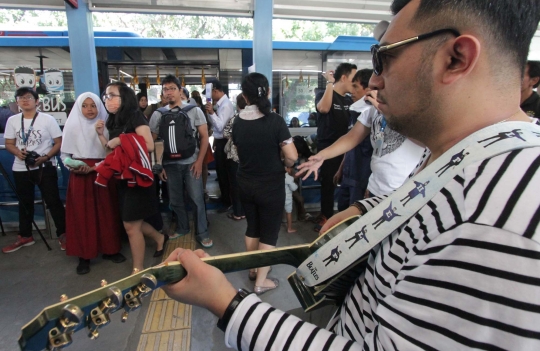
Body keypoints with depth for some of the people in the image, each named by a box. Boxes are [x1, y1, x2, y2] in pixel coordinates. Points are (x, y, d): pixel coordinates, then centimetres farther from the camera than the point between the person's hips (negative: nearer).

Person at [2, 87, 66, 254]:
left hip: (45, 167, -4)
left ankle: (62, 234, 12)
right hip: (21, 168, 4)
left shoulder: (48, 119, -7)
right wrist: (17, 152, -12)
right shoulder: (12, 120, 4)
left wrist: (46, 157, -19)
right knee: (25, 203, 16)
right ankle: (25, 236, 31)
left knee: (53, 201, -1)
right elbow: (9, 144, 9)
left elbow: (59, 143, -6)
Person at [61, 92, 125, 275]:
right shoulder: (72, 126, 2)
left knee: (107, 214, 6)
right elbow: (64, 154, 6)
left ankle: (109, 250, 21)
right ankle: (84, 256, 15)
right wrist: (71, 165, -13)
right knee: (81, 216, 4)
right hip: (79, 177, 0)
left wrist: (93, 168, -13)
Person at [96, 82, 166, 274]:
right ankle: (160, 238, 40)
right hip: (123, 177, 8)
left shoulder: (135, 116, -12)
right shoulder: (114, 121, 12)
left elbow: (149, 145, -23)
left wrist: (121, 140, -22)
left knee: (131, 225, -2)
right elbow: (113, 151, 12)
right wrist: (101, 135, 0)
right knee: (133, 222, 16)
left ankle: (138, 270, 12)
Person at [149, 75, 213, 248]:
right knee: (175, 200, 12)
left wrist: (199, 161, -6)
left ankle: (202, 233, 15)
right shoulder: (158, 114, 4)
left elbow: (204, 137, 0)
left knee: (197, 199, 0)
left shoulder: (194, 110, 0)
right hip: (169, 164, 2)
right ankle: (182, 228, 33)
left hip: (191, 162, -2)